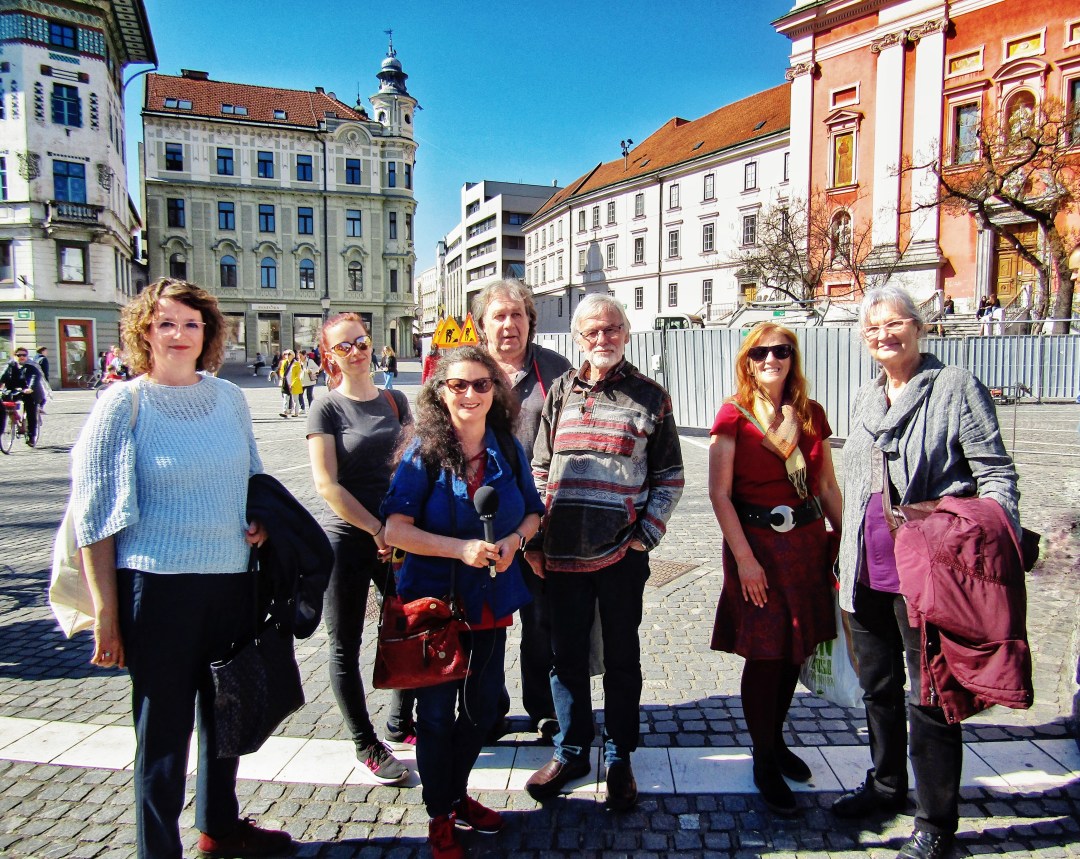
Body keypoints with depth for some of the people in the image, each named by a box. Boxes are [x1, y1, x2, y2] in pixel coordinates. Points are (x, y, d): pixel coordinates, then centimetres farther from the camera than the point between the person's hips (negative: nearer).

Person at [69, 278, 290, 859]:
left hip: (234, 579, 5)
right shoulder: (123, 404, -7)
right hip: (159, 586, -5)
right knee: (163, 729, 6)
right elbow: (94, 512, -7)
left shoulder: (228, 396, 6)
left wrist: (260, 520, 0)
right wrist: (105, 610, -10)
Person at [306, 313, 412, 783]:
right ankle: (366, 744, 21)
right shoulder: (327, 408, -5)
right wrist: (376, 528, -13)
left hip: (397, 536, 4)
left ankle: (403, 722, 32)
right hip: (348, 539, -4)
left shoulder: (396, 401, 7)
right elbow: (327, 484, -11)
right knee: (345, 645, 5)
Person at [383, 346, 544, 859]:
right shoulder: (423, 451, -13)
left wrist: (515, 539, -12)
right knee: (437, 711, 8)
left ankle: (458, 795, 42)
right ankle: (440, 817, 30)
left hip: (493, 599, 4)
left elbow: (533, 511, 10)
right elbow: (396, 528, -18)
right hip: (435, 600, -4)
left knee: (482, 706, 18)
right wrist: (461, 548, -29)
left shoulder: (509, 450, 0)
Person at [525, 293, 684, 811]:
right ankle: (571, 752, 32)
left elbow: (669, 475, 3)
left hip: (622, 554, -2)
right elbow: (540, 469, 10)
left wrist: (646, 534, -7)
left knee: (621, 658, 12)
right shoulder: (560, 393, 8)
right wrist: (533, 539, 4)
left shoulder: (649, 396, 1)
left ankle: (619, 759, 30)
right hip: (561, 553, 2)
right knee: (567, 657, 13)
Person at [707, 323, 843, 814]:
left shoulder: (811, 415, 6)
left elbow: (827, 485, 11)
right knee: (765, 656, 2)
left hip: (808, 543, 5)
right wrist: (744, 558, -15)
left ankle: (776, 740, 35)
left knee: (795, 651, 13)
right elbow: (720, 493, -11)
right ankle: (764, 761, 21)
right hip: (757, 544, -4)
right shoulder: (734, 416, -8)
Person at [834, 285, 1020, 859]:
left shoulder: (955, 387, -6)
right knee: (878, 685, 20)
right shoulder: (864, 398, 14)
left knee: (929, 698, 3)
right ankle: (887, 785, 40)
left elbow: (995, 475, -8)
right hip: (866, 571, 7)